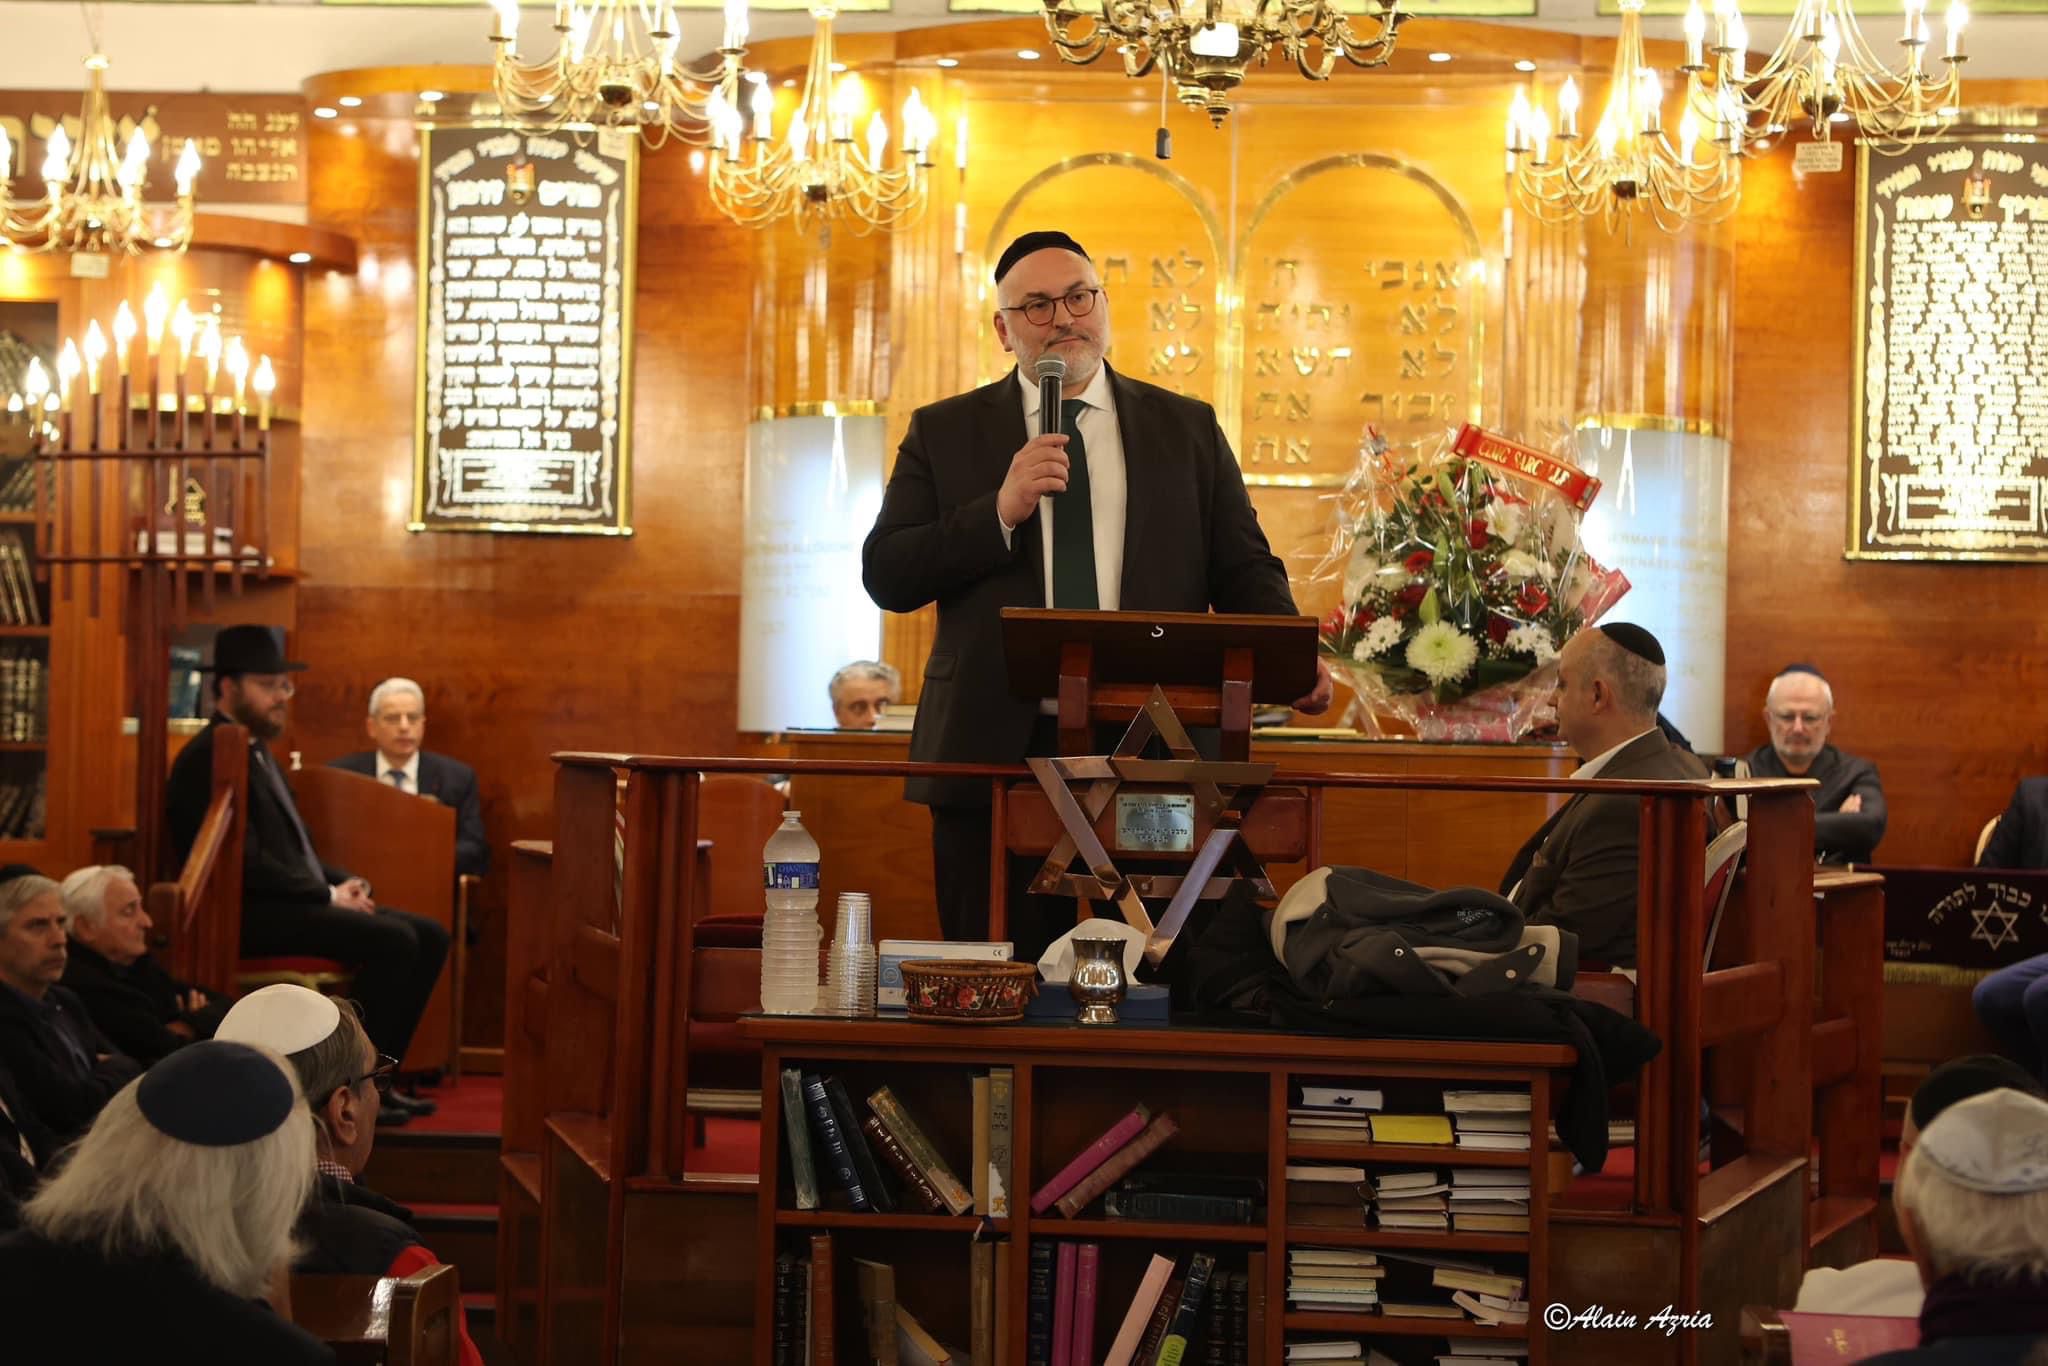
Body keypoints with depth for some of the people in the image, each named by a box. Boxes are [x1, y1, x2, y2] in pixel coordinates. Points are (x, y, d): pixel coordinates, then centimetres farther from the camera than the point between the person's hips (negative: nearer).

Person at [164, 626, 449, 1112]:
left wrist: (342, 884, 4)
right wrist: (329, 895, -15)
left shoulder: (255, 751, 20)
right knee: (392, 940, -25)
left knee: (429, 937, 1)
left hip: (290, 903, 10)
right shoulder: (208, 758, -13)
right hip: (250, 914, -10)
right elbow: (246, 862, -20)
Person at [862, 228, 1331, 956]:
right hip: (994, 756, 0)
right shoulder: (944, 433, 10)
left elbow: (1244, 567, 8)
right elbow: (885, 575, 2)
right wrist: (1001, 511, -11)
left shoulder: (1187, 430, 13)